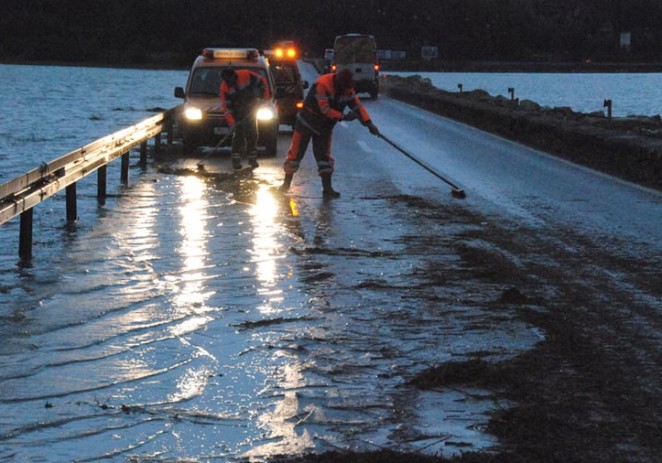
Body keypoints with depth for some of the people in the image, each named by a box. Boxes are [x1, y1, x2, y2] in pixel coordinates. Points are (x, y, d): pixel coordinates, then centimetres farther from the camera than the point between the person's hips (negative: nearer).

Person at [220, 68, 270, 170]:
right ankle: (236, 160, -9)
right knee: (238, 134, -10)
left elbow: (261, 81, -8)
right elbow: (225, 106, -16)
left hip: (250, 108, 1)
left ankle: (252, 158, 16)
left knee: (252, 133, 6)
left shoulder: (246, 75, -22)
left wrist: (265, 96, -10)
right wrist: (231, 122, -22)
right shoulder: (224, 87, -18)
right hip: (237, 112, -1)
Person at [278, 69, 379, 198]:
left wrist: (369, 123, -20)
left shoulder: (347, 89, -7)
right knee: (296, 152, 1)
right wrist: (343, 117, -29)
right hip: (307, 122, -5)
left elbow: (357, 105, -9)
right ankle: (286, 183, 12)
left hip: (325, 127, 5)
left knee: (324, 155, 4)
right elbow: (325, 109, -29)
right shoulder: (322, 84, -28)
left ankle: (327, 188, 6)